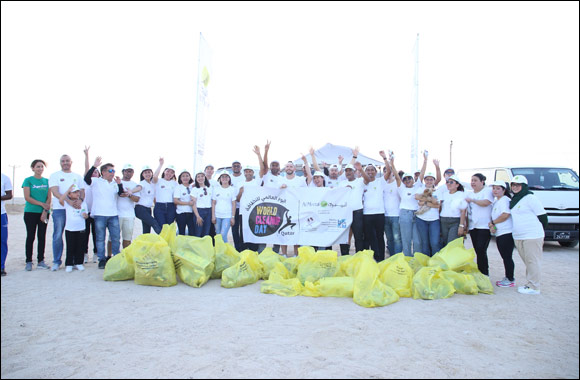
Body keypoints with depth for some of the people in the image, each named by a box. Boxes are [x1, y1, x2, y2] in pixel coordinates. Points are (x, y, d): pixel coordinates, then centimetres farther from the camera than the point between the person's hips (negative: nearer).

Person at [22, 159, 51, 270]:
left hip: (44, 212, 2)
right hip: (30, 212, -2)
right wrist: (41, 204, -13)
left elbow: (49, 198, 3)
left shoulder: (47, 181, 9)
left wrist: (45, 211, -8)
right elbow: (27, 197, -6)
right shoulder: (28, 180, 1)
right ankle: (29, 261, 6)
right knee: (30, 236, 0)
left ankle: (41, 261, 10)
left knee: (42, 236, 4)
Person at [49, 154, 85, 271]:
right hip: (59, 209, -2)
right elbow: (55, 192, -7)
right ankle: (56, 261, 8)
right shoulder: (55, 176, 5)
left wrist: (80, 200, -13)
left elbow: (82, 191, 10)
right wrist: (69, 201, -21)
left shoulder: (78, 176, 15)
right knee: (58, 236, -2)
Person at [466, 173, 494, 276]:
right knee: (478, 251, 7)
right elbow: (466, 210, 21)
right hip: (472, 227, 6)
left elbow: (485, 202, -19)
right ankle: (482, 272, 16)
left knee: (481, 251, -13)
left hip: (484, 226, -6)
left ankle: (483, 274, -6)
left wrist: (472, 200, -11)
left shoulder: (487, 191, -2)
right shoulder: (469, 194, 18)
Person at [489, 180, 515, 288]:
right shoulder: (496, 201, 19)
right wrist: (492, 225, 0)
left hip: (506, 233, -10)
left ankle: (510, 280, 2)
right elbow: (493, 215, 20)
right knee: (505, 257, 14)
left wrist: (493, 222, -9)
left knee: (507, 257, -5)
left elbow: (506, 215, -22)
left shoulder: (505, 200, -10)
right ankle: (507, 278, 22)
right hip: (499, 233, 10)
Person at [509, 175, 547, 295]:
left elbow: (542, 217, -7)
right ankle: (530, 284, 21)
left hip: (532, 237, -8)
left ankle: (534, 287, 1)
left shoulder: (531, 198, -8)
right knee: (527, 262, 13)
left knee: (532, 261, -4)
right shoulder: (513, 200, 17)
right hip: (518, 237, 8)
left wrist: (539, 233, -3)